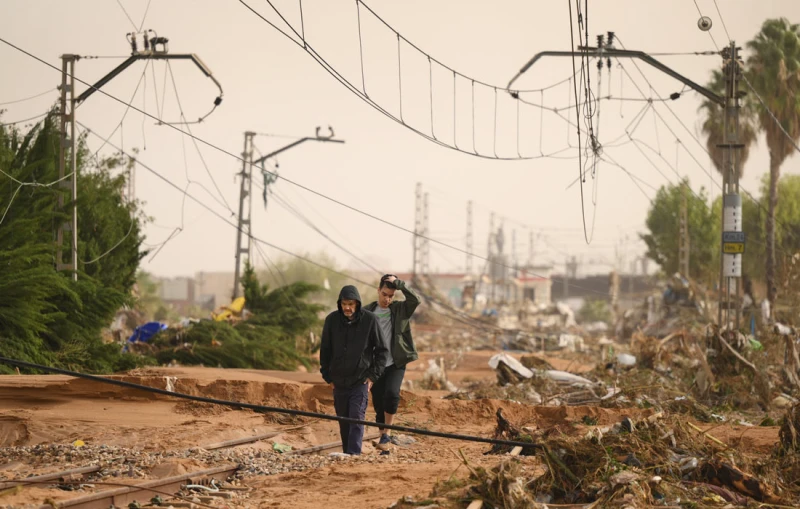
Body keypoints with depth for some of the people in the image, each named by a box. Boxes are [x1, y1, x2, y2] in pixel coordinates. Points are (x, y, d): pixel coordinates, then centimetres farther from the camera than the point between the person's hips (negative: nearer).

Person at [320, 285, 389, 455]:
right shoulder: (331, 320, -1)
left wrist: (373, 375, -4)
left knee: (357, 418, -13)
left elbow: (382, 350, 1)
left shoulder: (369, 320, -7)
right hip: (339, 381, 3)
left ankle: (354, 453, -19)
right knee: (343, 420, 8)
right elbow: (325, 350, 10)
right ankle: (346, 452, 18)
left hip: (361, 380, -3)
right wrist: (327, 376, 6)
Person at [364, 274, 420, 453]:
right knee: (379, 405, 3)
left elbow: (415, 300, -19)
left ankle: (387, 433, -11)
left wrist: (398, 283, -19)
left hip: (396, 364, -2)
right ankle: (384, 446, 12)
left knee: (391, 393, -26)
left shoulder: (400, 309, 2)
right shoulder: (368, 312, 4)